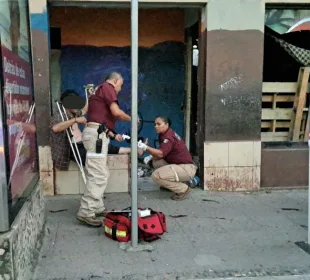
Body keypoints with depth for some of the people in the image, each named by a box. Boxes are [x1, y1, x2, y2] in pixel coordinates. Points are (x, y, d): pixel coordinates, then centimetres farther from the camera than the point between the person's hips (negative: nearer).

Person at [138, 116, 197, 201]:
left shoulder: (169, 137, -18)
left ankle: (183, 189, -8)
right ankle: (171, 183, 15)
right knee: (155, 161, 8)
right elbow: (162, 153, 14)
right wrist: (151, 156, -2)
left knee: (156, 175, -21)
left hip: (187, 168, -10)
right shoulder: (163, 135, 13)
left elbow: (161, 153, -30)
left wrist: (146, 148, -37)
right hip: (178, 165, 10)